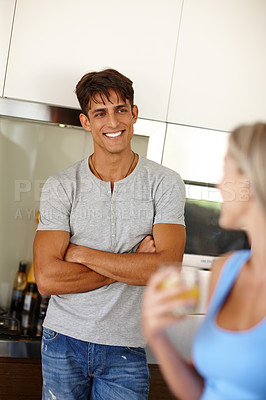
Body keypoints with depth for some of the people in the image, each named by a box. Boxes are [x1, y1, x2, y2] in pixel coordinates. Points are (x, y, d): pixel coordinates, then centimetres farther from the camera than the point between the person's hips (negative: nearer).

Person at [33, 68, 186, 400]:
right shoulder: (61, 186, -5)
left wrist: (82, 254, -15)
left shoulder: (165, 183, -5)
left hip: (126, 349, 0)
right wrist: (132, 263, -15)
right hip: (64, 339, 1)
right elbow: (47, 279, -14)